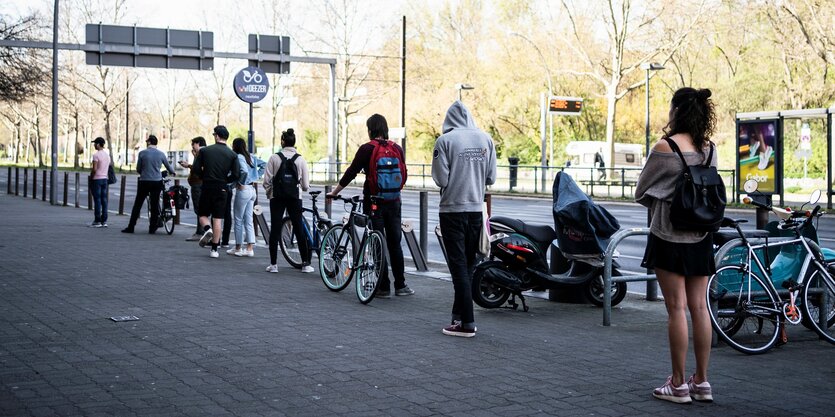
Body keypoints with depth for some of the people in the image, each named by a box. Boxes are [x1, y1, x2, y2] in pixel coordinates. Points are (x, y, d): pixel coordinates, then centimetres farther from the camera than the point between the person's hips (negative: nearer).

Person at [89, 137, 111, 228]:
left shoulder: (96, 155, -14)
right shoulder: (107, 155, 11)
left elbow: (94, 169, -18)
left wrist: (91, 178, -5)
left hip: (97, 179, -7)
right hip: (105, 179, 7)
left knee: (97, 200, -5)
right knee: (104, 199, 7)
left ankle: (97, 221, -4)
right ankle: (104, 221, 7)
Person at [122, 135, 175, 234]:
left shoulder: (142, 153, -4)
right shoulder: (161, 154, 1)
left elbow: (138, 169, 4)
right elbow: (168, 166, 17)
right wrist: (172, 173, 39)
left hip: (144, 181, -1)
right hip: (157, 182, 1)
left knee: (137, 205, 6)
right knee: (155, 205, 6)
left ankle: (130, 227, 6)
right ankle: (152, 228, 8)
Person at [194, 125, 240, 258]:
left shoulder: (204, 150, -3)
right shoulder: (232, 155, -2)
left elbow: (196, 169, -6)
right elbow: (235, 175, -6)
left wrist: (205, 177, 12)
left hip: (207, 188, -1)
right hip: (222, 190, 1)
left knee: (202, 214, 17)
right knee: (217, 219, 5)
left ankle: (207, 229, -14)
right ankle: (214, 249, 4)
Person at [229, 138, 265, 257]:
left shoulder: (238, 157, -15)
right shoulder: (251, 157, 9)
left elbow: (244, 171, -29)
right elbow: (263, 165, 16)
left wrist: (241, 183, -14)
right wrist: (256, 177, 12)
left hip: (243, 190, -8)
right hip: (252, 189, 8)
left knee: (238, 219, 4)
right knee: (248, 220, 9)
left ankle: (238, 247, 11)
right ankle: (250, 248, 7)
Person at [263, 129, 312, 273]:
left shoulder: (275, 158, -4)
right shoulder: (300, 159, -1)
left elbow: (267, 181, -5)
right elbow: (306, 185, -1)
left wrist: (269, 193, 13)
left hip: (277, 197, -1)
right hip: (295, 198, 1)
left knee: (275, 230, 5)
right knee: (299, 230, 7)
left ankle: (273, 264, 5)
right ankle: (306, 264, 9)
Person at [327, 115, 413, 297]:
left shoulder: (367, 149, -8)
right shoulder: (397, 148, 4)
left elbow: (350, 173, -5)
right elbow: (403, 175, 11)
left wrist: (334, 192, 6)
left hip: (373, 202, -4)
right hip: (393, 202, 4)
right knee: (395, 244, 12)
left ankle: (383, 287, 3)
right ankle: (400, 285, 15)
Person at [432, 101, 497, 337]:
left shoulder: (445, 140, -9)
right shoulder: (485, 139, 3)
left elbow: (440, 179, -11)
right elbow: (491, 178, 4)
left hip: (453, 209, -4)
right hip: (476, 209, 4)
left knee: (459, 265, -1)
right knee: (468, 265, 14)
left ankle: (466, 323, -2)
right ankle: (459, 315, 20)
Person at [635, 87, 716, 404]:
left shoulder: (665, 148, -14)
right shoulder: (710, 149, 4)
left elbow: (641, 191, -3)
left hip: (670, 236, -6)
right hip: (701, 237, 6)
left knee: (676, 308, -2)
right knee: (699, 307, 9)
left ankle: (678, 384, 4)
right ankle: (701, 381, 16)